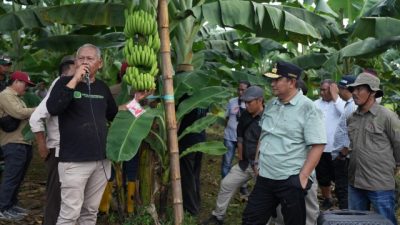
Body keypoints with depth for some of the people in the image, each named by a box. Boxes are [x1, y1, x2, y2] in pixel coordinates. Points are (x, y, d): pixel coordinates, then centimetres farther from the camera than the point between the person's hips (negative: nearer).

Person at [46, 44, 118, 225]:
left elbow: (114, 115, 25)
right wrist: (75, 80, -19)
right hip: (74, 161, -5)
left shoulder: (102, 87, 12)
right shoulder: (66, 82, -1)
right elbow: (52, 109, -20)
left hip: (102, 160, 5)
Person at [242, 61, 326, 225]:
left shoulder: (308, 108, -13)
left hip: (291, 181, -6)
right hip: (265, 177, 6)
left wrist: (303, 176, -19)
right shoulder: (270, 105, 9)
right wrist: (257, 161, 16)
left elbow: (318, 145, -16)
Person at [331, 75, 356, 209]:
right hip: (340, 157, 10)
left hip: (343, 158, -10)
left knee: (342, 191, -3)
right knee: (340, 190, 17)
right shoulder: (349, 105, 16)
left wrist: (342, 154, -17)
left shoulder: (353, 107, -17)